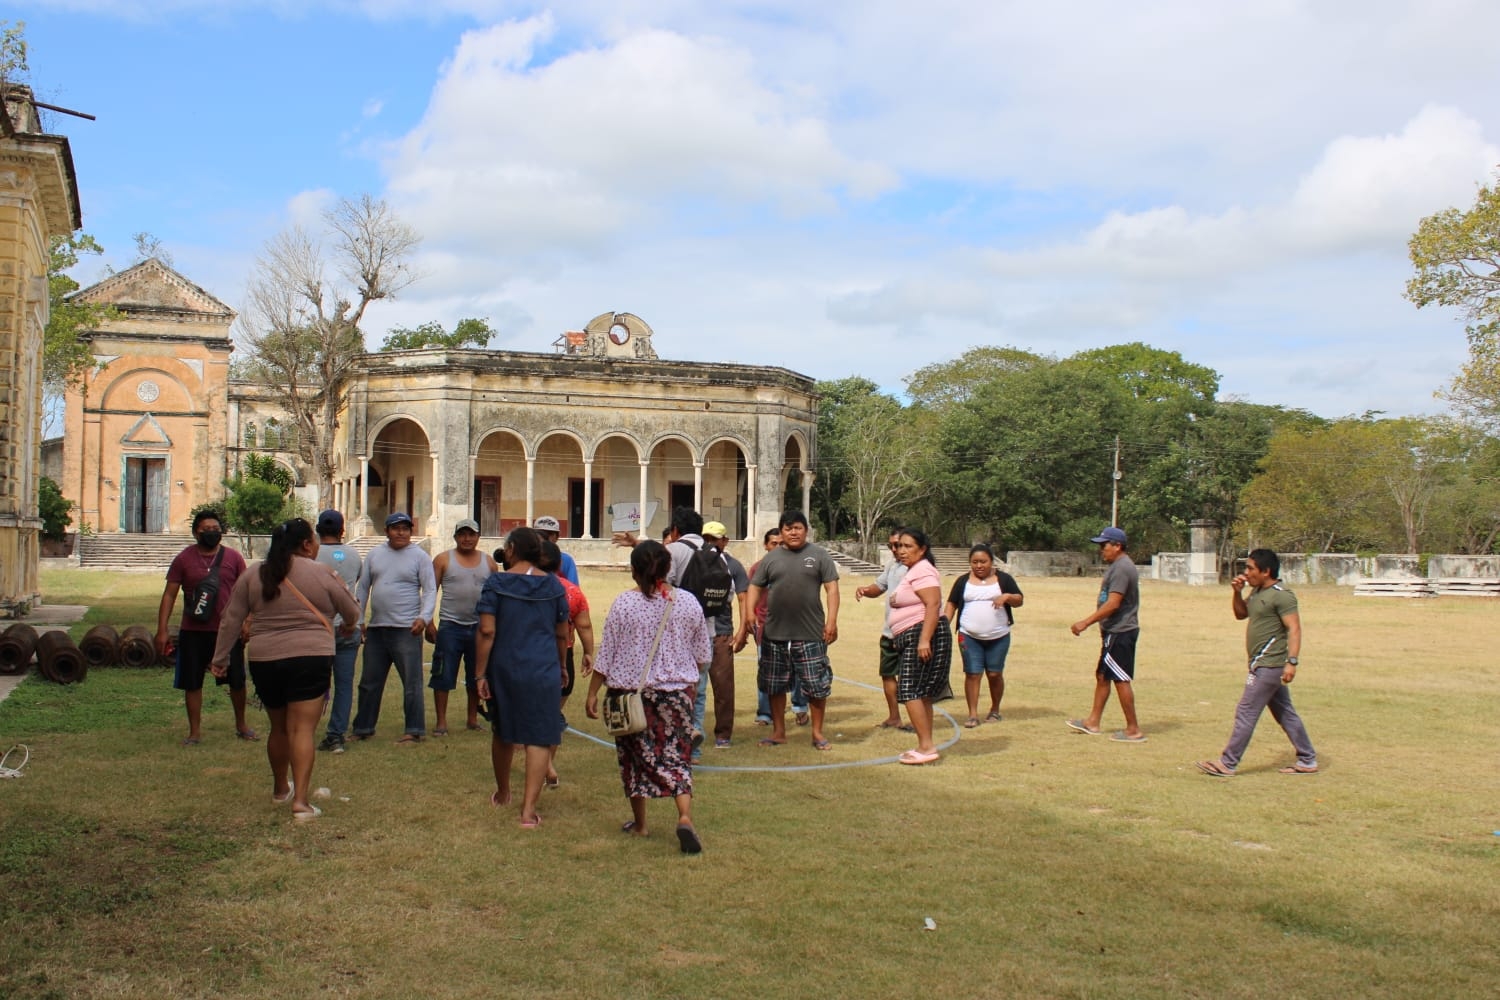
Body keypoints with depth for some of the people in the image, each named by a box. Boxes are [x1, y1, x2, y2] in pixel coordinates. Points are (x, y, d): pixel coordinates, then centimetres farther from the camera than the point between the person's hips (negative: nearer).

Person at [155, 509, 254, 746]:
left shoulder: (233, 558, 2)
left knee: (237, 680, 7)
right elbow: (169, 595, 1)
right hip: (193, 631, 0)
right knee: (192, 683, 6)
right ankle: (195, 731, 20)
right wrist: (162, 630, -4)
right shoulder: (183, 559, 1)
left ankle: (241, 725, 27)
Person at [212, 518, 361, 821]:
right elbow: (352, 613, 9)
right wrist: (349, 626, 30)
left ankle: (280, 789, 36)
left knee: (279, 728, 20)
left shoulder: (253, 575, 8)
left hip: (264, 661, 4)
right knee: (302, 730, -4)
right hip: (310, 659, -4)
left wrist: (220, 657, 16)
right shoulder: (322, 574, -2)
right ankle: (300, 801, -12)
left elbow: (231, 620, 8)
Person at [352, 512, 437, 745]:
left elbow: (430, 590, -5)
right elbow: (363, 588, 15)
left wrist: (424, 617, -19)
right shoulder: (374, 555, 11)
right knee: (369, 682, 13)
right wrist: (357, 619, 9)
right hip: (376, 629, 5)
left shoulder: (419, 556, -1)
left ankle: (414, 731, 2)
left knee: (412, 683, -3)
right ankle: (363, 728, 24)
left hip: (406, 630, -5)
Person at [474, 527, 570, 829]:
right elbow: (562, 634, 9)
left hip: (504, 668, 1)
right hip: (543, 671, 0)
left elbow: (486, 631, -10)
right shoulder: (553, 585, 2)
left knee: (503, 733, 20)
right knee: (539, 738, 1)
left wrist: (480, 674, -5)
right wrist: (562, 666, 24)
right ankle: (528, 810, -6)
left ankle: (502, 793, 39)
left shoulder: (496, 583, -5)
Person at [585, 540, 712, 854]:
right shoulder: (688, 602, -1)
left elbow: (606, 655, -6)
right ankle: (685, 817, -15)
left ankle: (639, 823, 21)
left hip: (632, 690, -1)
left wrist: (592, 693, 2)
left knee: (635, 756, 12)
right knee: (677, 756, 4)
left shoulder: (624, 604, -9)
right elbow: (703, 654, 9)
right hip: (677, 691, 2)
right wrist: (688, 680, 27)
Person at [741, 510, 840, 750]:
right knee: (774, 686, 10)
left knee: (817, 685, 1)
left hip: (810, 634, -2)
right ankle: (778, 732, 24)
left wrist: (832, 620, -10)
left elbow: (831, 587, -1)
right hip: (775, 634, 3)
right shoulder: (771, 558, 8)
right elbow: (755, 588, 8)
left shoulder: (819, 555, 2)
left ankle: (817, 732, 15)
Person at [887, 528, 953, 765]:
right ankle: (926, 746, 14)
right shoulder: (912, 571, 19)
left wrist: (924, 640, -29)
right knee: (921, 693, 11)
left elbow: (933, 605, -23)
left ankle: (926, 747, -12)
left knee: (910, 691, -12)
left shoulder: (922, 571, -13)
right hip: (912, 639, 11)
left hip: (924, 635, -11)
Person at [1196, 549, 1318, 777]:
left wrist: (1291, 661, -28)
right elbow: (1240, 614, 23)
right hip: (1265, 665, 10)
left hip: (1269, 665, -10)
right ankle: (1307, 760, 22)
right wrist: (1237, 592, 6)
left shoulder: (1282, 596, -16)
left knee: (1246, 712, -8)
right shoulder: (1257, 592, 12)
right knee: (1285, 713, 15)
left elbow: (1294, 629, -20)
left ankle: (1227, 764, -5)